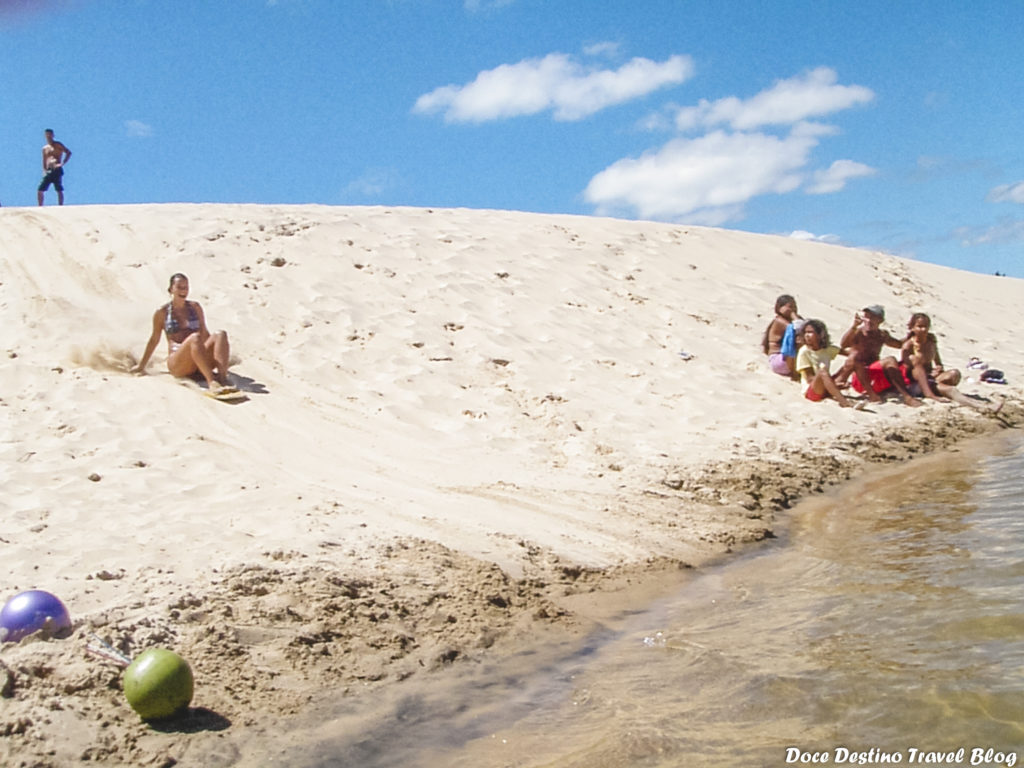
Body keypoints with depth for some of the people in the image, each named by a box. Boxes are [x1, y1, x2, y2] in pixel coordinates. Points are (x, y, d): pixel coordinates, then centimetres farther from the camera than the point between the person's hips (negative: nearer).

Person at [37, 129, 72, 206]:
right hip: (48, 171, 5)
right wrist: (44, 171, 7)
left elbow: (69, 153, -6)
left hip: (57, 171, -5)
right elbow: (44, 161, 21)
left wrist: (62, 163, -13)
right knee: (39, 190, -1)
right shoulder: (45, 148, 18)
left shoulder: (58, 145, 3)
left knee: (59, 190, -8)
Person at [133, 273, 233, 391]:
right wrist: (141, 366, 20)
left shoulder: (195, 307, 18)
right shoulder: (162, 312, 9)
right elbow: (154, 340, 16)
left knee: (220, 334, -24)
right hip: (177, 364, -4)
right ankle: (211, 382, -53)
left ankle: (223, 379, -46)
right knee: (195, 337, -35)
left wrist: (221, 349, 20)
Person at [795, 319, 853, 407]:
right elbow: (809, 378, -11)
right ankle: (842, 401, -49)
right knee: (822, 370, -35)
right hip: (811, 390, -5)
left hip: (826, 390, 5)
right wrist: (832, 382, -19)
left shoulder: (828, 348, 8)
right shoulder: (804, 351, -6)